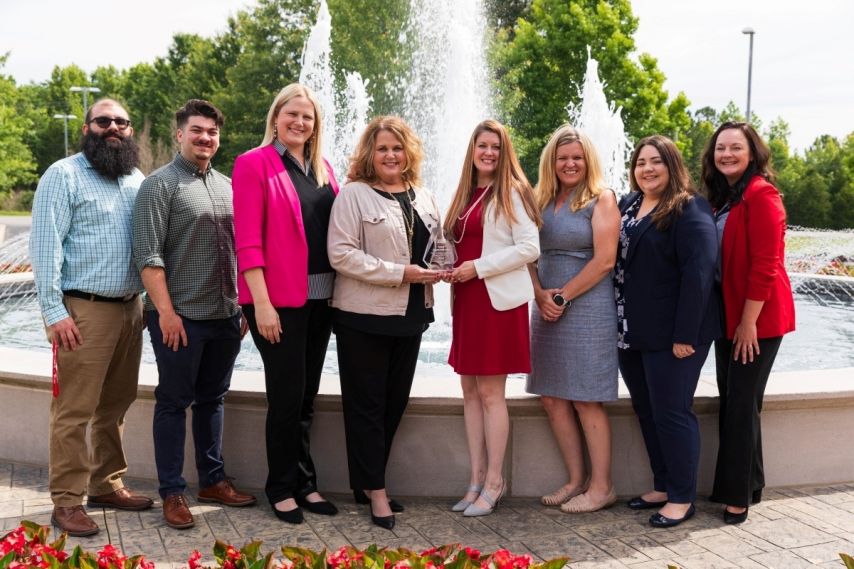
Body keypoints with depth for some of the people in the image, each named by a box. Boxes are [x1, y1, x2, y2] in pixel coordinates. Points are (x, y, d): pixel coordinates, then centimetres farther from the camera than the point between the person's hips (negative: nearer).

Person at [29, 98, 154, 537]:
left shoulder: (136, 180, 15)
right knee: (75, 411, -3)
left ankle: (107, 485, 25)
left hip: (130, 308, 6)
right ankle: (67, 501, 5)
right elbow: (45, 246, -10)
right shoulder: (64, 175, -4)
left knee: (115, 406, 13)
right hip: (84, 309, -6)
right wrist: (54, 312, -16)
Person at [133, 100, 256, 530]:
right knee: (174, 402, 3)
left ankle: (213, 479, 27)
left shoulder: (227, 186, 12)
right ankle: (172, 492, 13)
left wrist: (243, 305, 13)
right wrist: (166, 311, -16)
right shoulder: (160, 184, -6)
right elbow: (148, 256, -12)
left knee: (212, 399, 15)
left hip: (225, 315, 6)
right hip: (180, 316, -6)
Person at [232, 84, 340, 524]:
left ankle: (304, 484, 23)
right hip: (277, 298, -6)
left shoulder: (322, 168, 14)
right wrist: (261, 302, -16)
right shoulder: (254, 164, -4)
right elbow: (247, 239, -11)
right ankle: (282, 488, 15)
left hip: (320, 296, 6)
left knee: (307, 396, 12)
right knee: (287, 395, -1)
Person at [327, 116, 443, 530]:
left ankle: (367, 480, 25)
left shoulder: (423, 198, 13)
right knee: (366, 403, 1)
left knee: (396, 401, 11)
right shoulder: (353, 195, -6)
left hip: (410, 314, 6)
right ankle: (376, 491, 11)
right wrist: (400, 273, -19)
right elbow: (341, 254, -15)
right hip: (364, 314, -6)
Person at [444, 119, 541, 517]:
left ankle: (493, 483, 6)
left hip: (498, 300, -7)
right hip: (466, 300, 7)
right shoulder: (466, 194, 15)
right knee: (470, 390, 7)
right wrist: (452, 269, 4)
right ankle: (477, 480, 15)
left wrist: (478, 267, -15)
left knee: (490, 392, -4)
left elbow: (529, 248, -13)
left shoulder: (510, 192, -5)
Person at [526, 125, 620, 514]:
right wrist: (541, 295, -6)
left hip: (587, 309, -6)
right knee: (552, 398, 6)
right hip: (547, 310, 6)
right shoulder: (541, 200, 12)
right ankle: (576, 480, 19)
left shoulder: (600, 199, -4)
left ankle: (601, 487, 10)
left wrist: (562, 296, -10)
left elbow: (604, 260, -12)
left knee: (586, 401, -2)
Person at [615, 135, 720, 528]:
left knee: (671, 413, -1)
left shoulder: (690, 211, -11)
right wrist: (620, 324, 13)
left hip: (672, 334, -8)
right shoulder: (627, 205, 13)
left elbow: (698, 273, -18)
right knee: (646, 411, 14)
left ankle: (682, 498, 11)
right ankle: (662, 486, 27)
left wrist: (685, 334, -22)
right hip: (631, 332, 8)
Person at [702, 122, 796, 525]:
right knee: (729, 400, 13)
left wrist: (749, 321, -19)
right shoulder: (721, 196, 13)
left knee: (742, 404, -3)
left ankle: (739, 494, 8)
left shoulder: (761, 195, -15)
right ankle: (743, 484, 27)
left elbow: (765, 264, -19)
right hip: (728, 314, 9)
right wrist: (730, 319, 12)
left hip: (757, 318, -9)